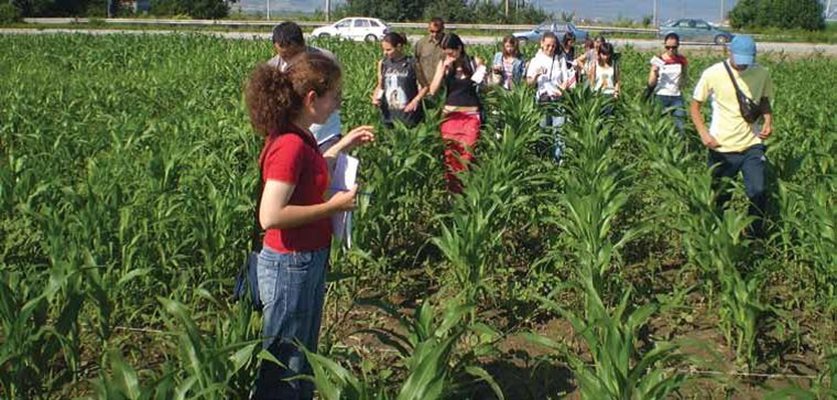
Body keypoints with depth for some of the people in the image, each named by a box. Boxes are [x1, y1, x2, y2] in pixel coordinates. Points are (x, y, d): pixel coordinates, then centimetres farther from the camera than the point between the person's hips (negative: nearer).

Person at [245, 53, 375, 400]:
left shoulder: (297, 138, 3)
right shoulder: (290, 146, -24)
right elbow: (271, 216, -29)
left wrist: (342, 146, 14)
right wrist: (333, 206, -21)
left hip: (309, 262, 9)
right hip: (289, 266, -9)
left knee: (304, 358, 23)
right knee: (285, 364, 7)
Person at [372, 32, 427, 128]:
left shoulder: (412, 64, -6)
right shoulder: (382, 64, 5)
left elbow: (424, 86, 0)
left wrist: (416, 100, -15)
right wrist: (375, 97, -3)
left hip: (408, 114, -3)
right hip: (388, 115, 3)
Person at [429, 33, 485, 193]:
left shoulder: (475, 63, 1)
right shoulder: (443, 64, 5)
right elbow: (433, 90, -2)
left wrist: (482, 81, -12)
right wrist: (444, 68, -9)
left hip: (471, 116, -2)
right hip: (450, 116, 2)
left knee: (467, 156, -5)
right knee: (450, 156, 3)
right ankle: (451, 191, 12)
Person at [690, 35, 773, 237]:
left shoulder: (762, 74, -1)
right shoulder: (713, 74, -9)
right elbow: (695, 105, 1)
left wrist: (768, 120, -3)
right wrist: (703, 133, -13)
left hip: (752, 146, 1)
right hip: (722, 148, -1)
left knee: (758, 194, -8)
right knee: (719, 197, 9)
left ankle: (756, 238, 10)